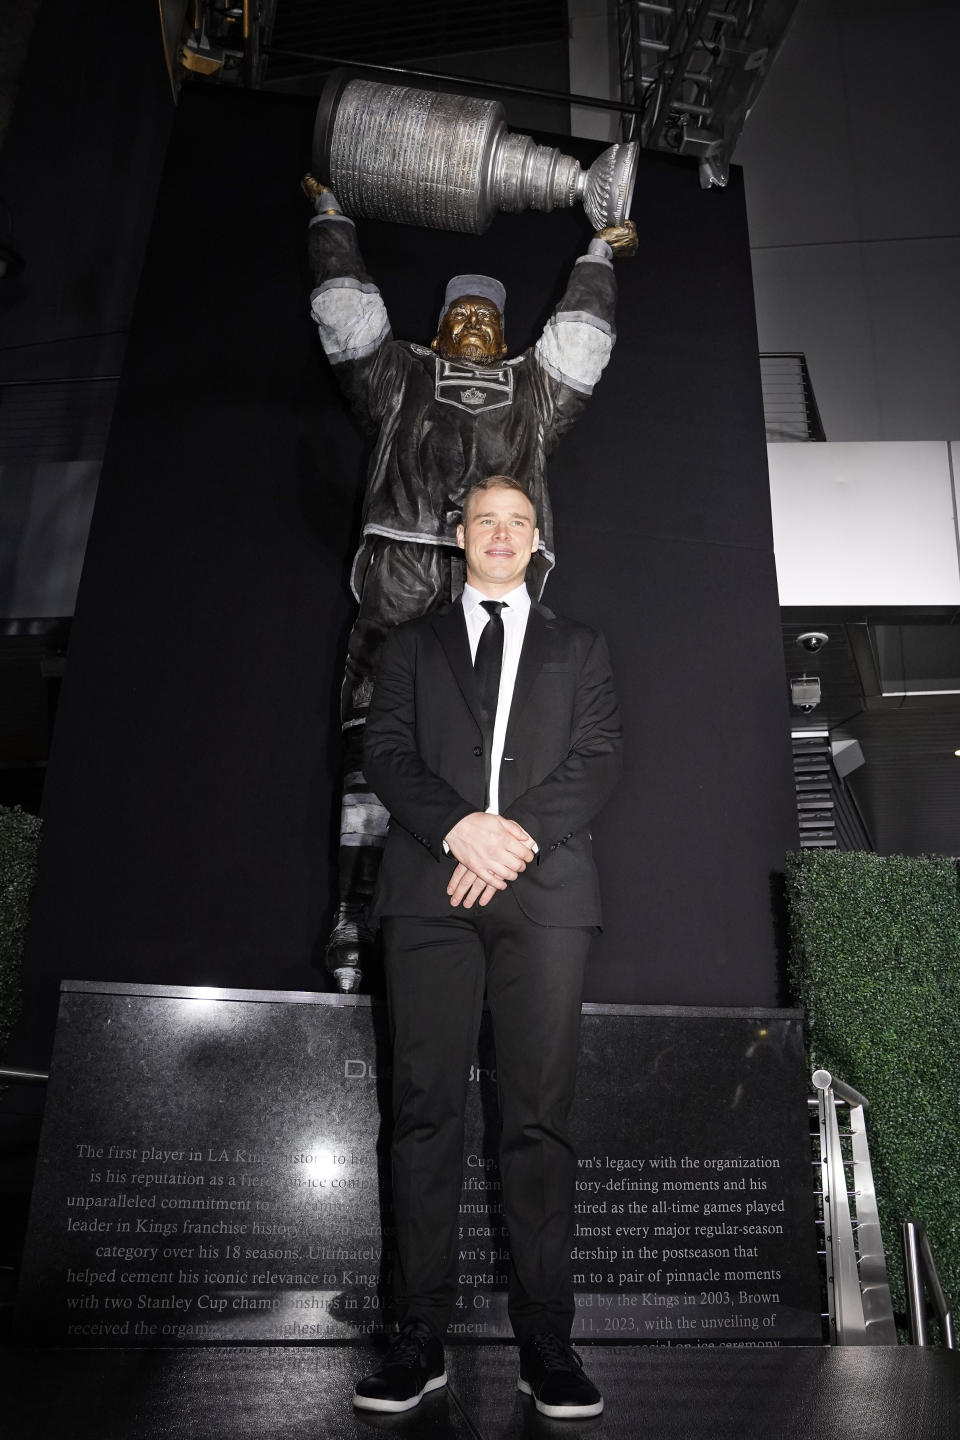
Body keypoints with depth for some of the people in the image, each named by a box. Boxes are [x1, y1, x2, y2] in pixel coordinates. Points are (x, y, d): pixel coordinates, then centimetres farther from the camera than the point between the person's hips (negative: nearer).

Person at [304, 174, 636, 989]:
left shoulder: (534, 387, 35)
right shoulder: (401, 375, 31)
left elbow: (581, 332, 41)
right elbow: (347, 306, 34)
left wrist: (599, 254, 54)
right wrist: (330, 214, 46)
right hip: (399, 579, 0)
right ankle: (355, 916, -10)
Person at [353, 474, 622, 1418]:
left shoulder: (579, 649, 19)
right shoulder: (410, 645, 19)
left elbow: (596, 761, 6)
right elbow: (387, 754, 5)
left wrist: (520, 833, -11)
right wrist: (458, 828, -12)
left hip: (544, 891, 0)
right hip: (428, 890, 1)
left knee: (540, 1115, 0)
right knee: (425, 1108, 1)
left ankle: (544, 1338, 11)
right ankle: (421, 1336, 10)